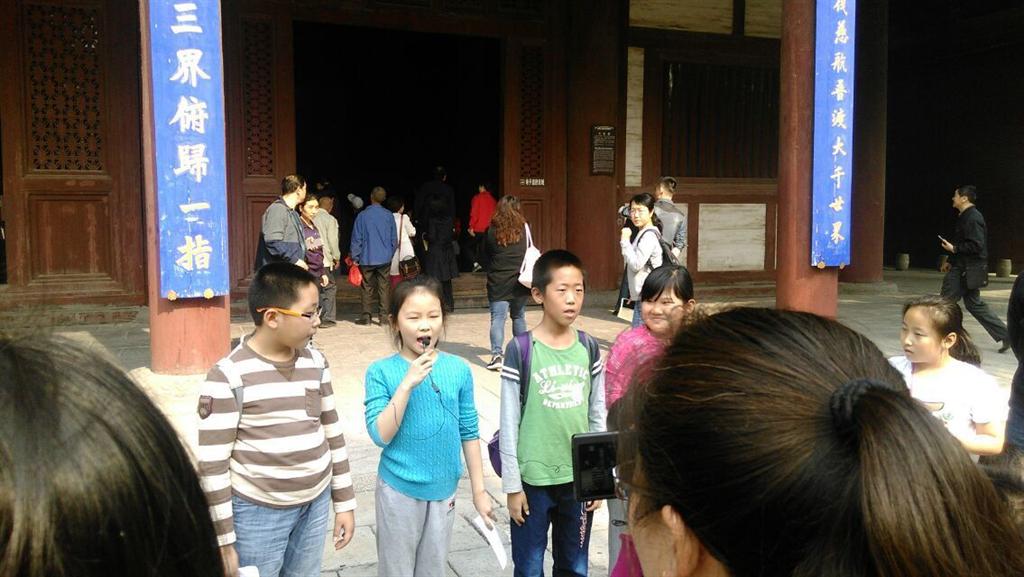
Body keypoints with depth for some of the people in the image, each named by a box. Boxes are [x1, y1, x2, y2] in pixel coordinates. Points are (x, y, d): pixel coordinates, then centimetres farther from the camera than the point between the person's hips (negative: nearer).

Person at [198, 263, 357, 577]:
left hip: (315, 504, 5)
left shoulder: (316, 363, 1)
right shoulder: (228, 377, -17)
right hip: (257, 512, -5)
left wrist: (344, 502, 11)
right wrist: (223, 541, -12)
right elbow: (212, 465, -14)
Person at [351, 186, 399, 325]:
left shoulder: (362, 215, -6)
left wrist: (355, 257, 4)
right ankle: (383, 315, 4)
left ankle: (366, 315, 10)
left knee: (368, 287, 8)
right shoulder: (389, 216, -1)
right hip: (384, 258, 1)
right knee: (384, 287, 6)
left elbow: (356, 239, -4)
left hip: (367, 259, -1)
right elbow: (394, 239, 4)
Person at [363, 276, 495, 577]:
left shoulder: (459, 369, -5)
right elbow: (380, 436, -19)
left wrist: (479, 489, 5)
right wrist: (407, 383, -27)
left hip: (444, 490, 2)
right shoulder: (381, 372, -13)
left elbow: (469, 432, 2)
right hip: (399, 491, -2)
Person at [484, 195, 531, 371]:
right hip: (519, 281, 2)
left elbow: (485, 252, 4)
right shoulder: (524, 229, -3)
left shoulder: (492, 231, -7)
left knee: (497, 318, -4)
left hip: (497, 282, -2)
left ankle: (496, 354, -18)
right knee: (519, 317, 17)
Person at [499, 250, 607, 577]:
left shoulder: (589, 348, 0)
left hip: (580, 478, 3)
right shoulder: (520, 350, -12)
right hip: (534, 479, -3)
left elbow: (598, 417, 6)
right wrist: (512, 484, -7)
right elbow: (509, 423, -8)